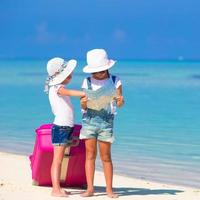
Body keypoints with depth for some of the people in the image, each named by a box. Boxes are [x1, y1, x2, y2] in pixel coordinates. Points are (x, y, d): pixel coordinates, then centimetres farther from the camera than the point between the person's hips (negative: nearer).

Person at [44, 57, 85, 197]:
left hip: (66, 127, 9)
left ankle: (58, 188, 15)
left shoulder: (59, 88, 17)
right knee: (57, 159, -9)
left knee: (59, 159, 11)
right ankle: (56, 189, -9)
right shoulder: (57, 87, -12)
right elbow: (69, 92, -31)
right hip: (60, 127, -9)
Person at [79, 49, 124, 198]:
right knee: (90, 154, 1)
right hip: (89, 119, 1)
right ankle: (90, 188, 4)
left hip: (106, 120, -1)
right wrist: (83, 103, -17)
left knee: (106, 156, 1)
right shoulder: (88, 82, 6)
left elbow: (120, 104, -1)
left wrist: (120, 100, -23)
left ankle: (109, 189, 6)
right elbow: (83, 106, 6)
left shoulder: (115, 81, 3)